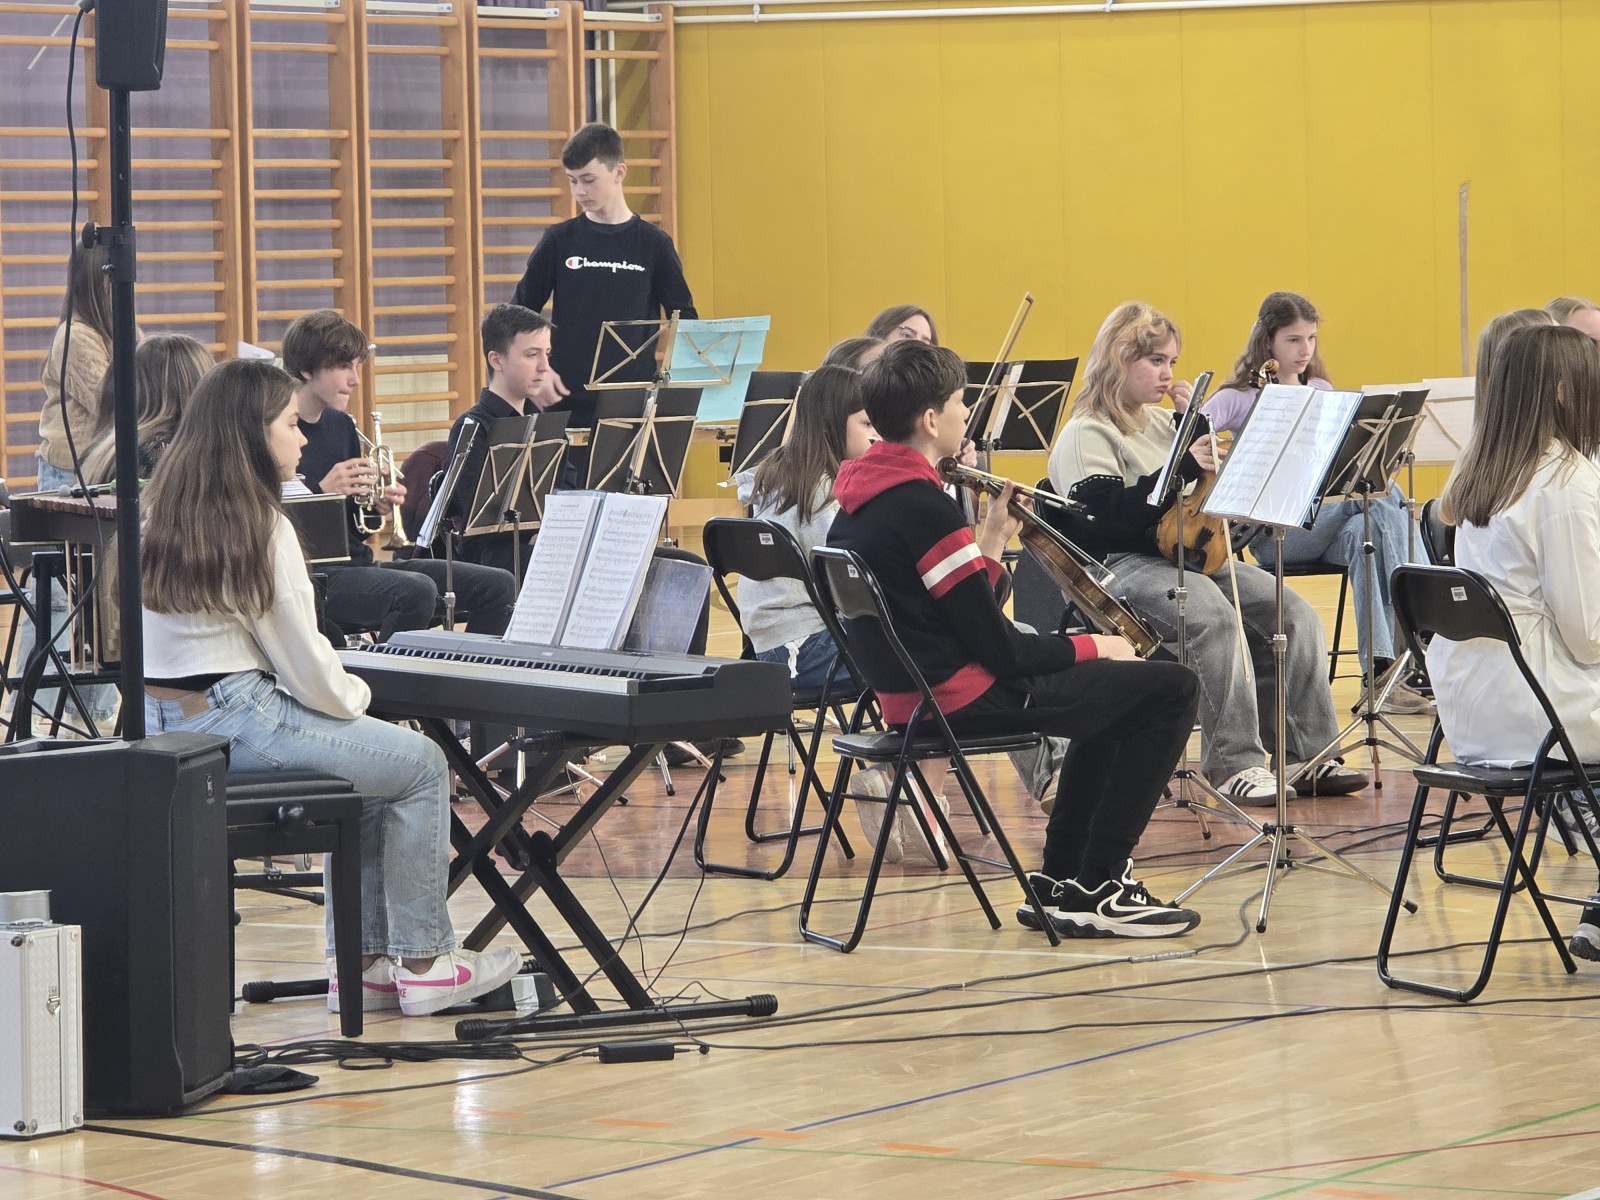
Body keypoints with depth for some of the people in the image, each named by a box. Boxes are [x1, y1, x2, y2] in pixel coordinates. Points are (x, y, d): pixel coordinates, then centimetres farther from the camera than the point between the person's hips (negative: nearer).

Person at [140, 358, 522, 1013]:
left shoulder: (167, 512, 11)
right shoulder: (259, 525, -16)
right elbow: (303, 663, -13)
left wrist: (340, 690, 19)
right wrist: (354, 694, 8)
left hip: (168, 718, 9)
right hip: (233, 718, -9)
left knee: (369, 763, 26)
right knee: (421, 763, 4)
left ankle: (360, 959, 25)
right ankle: (423, 964, 8)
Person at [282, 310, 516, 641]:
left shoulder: (341, 425, 14)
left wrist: (376, 506, -1)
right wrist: (322, 492, -23)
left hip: (357, 561, 8)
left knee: (497, 586, 0)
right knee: (416, 591, -35)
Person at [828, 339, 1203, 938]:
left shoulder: (858, 498, 8)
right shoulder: (924, 507, -21)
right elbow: (999, 649, -18)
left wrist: (993, 537, 11)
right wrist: (1093, 646, -4)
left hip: (906, 696, 10)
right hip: (962, 701, -10)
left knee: (1118, 693, 27)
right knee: (1170, 688, -6)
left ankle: (1058, 881, 24)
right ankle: (1095, 892, -2)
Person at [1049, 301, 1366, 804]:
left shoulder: (1163, 422, 21)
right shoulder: (1086, 436, -3)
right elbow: (1109, 519, -18)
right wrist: (1184, 466, -20)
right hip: (1121, 566, -8)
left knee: (1295, 614, -13)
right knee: (1214, 613, -36)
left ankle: (1306, 755, -12)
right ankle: (1233, 763, -32)